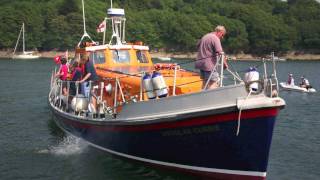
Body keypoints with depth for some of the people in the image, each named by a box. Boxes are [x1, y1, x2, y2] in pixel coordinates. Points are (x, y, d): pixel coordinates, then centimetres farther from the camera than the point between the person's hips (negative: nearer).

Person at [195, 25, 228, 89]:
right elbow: (220, 53, -20)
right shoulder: (215, 39, -11)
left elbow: (198, 46, 30)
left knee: (205, 82, 15)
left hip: (200, 62, 9)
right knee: (214, 83, -9)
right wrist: (225, 63, -13)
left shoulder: (205, 36, 17)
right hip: (209, 64, -9)